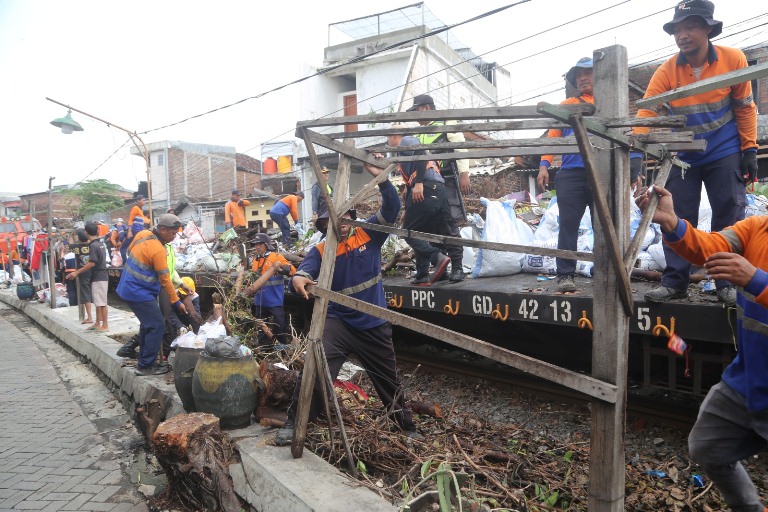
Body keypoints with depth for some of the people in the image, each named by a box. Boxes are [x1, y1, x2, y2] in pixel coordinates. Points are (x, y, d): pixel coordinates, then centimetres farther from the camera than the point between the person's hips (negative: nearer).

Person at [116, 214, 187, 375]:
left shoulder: (142, 234, 0)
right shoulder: (158, 250, -23)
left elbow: (129, 251, 18)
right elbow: (165, 280, -18)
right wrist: (177, 302, -9)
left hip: (129, 287, 9)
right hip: (140, 293, -9)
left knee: (147, 324, 18)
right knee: (157, 326, -5)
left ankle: (144, 360, 26)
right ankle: (146, 366, 0)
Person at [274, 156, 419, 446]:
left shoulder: (369, 234, -4)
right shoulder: (321, 251, -6)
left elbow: (392, 208, -12)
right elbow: (305, 272, -21)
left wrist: (381, 178, -27)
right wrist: (298, 279, -46)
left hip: (375, 325, 1)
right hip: (339, 321, -1)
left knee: (389, 379, 17)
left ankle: (408, 427, 38)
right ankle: (293, 423, -2)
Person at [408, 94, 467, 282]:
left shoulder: (447, 124, 3)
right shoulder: (418, 134, 22)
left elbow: (461, 148, -6)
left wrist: (464, 174, -17)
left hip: (446, 184, -6)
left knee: (450, 225, -9)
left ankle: (457, 267, -2)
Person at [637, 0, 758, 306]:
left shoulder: (733, 59, -8)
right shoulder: (666, 72, -10)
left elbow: (744, 108, 0)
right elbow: (646, 111, -19)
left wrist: (749, 150, -3)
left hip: (724, 154, 0)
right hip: (683, 157, 1)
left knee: (729, 217, 1)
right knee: (678, 218, 0)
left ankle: (728, 282, 11)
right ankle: (675, 281, 8)